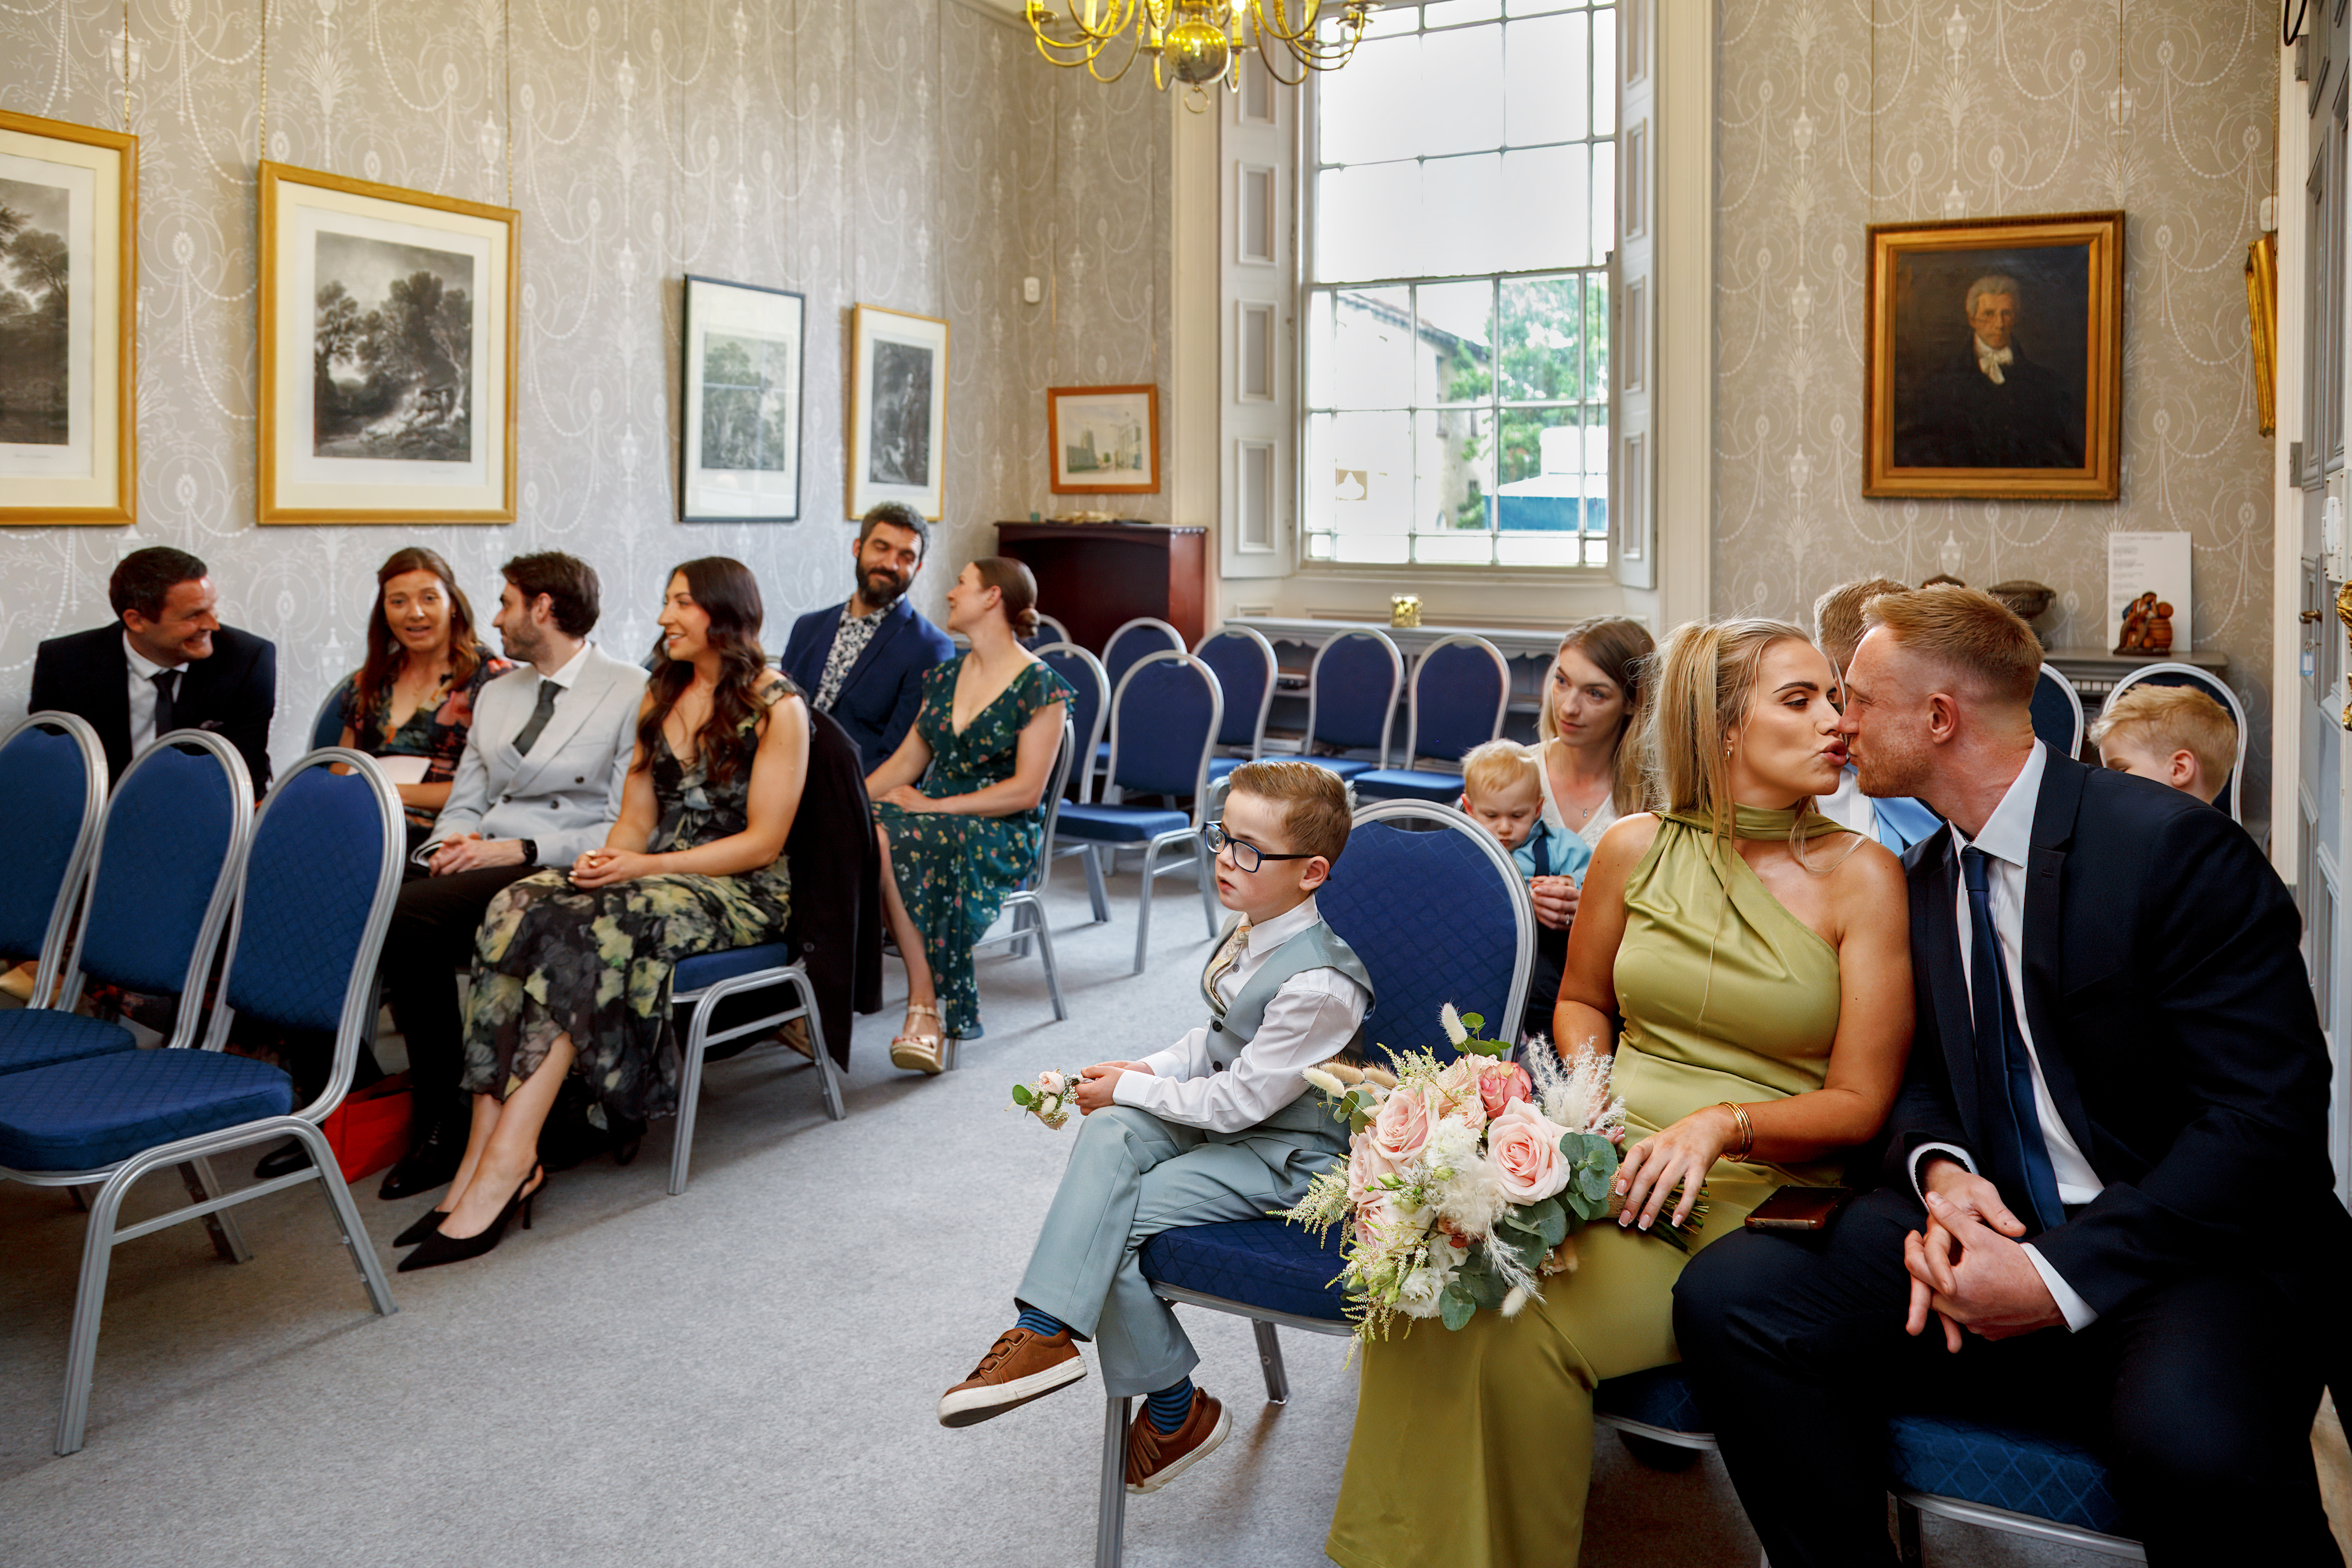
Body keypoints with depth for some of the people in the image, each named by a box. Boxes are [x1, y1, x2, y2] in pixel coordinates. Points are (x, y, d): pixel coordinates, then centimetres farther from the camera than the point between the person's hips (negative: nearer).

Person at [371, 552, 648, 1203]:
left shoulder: (632, 693, -2)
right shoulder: (496, 693, 23)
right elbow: (465, 802, 21)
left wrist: (523, 849, -17)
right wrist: (450, 841, -2)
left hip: (562, 872, -7)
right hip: (480, 860, 7)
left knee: (407, 915, -29)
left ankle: (446, 1120, -16)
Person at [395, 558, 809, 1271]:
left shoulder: (778, 707, -5)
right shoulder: (661, 695, 17)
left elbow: (763, 842, -10)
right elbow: (637, 818, 14)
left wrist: (641, 866, -17)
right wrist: (609, 858, -9)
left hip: (743, 892, -6)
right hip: (653, 874, 6)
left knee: (580, 929, -33)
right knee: (517, 909, -24)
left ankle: (509, 1160, -32)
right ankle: (484, 1149, -31)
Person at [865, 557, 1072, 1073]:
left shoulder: (1039, 687, -6)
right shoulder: (945, 677, 16)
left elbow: (1026, 790, -12)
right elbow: (906, 763, 14)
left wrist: (934, 807, -17)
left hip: (1001, 835, -6)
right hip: (934, 816, 6)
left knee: (889, 840, -35)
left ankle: (926, 1002, -28)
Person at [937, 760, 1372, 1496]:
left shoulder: (1318, 986, -27)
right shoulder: (1251, 932, 2)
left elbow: (1240, 1099, -23)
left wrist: (1132, 1088, -13)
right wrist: (1150, 1071, 0)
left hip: (1285, 1156, -9)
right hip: (1228, 1113, 9)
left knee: (1114, 1220, -15)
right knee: (1112, 1133, -18)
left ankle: (1176, 1411, 4)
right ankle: (1046, 1328, -23)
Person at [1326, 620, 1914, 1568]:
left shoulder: (1863, 877, -2)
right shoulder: (1637, 848, 6)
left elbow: (1859, 1103, -3)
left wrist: (1721, 1122, -19)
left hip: (1751, 1191, -3)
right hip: (1604, 1162, 3)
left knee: (1523, 1329, -29)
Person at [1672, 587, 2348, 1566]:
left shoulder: (2175, 848, -11)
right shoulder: (1923, 879, 10)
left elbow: (2266, 1117, -16)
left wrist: (2063, 1275, -21)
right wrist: (1939, 1168, -8)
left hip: (2193, 1243, -5)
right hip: (1988, 1229, 5)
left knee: (2191, 1441, -39)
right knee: (1729, 1294, -19)